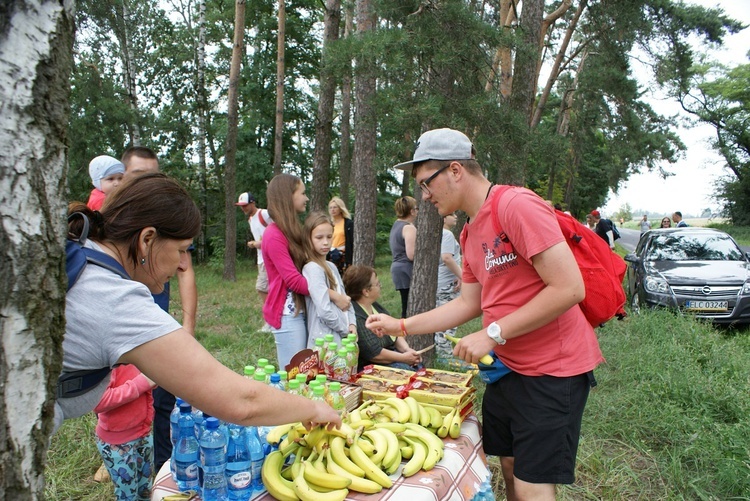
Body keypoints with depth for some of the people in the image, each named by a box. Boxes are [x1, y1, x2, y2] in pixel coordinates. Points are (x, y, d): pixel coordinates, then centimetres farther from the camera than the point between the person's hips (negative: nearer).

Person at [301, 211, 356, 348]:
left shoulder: (331, 267, 11)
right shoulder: (313, 269, -15)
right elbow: (324, 310, -22)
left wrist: (352, 324, -1)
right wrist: (345, 330, -10)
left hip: (341, 337, 8)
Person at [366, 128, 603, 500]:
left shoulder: (517, 205, -20)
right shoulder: (470, 233, 9)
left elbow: (570, 288, -24)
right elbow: (469, 303, 13)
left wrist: (492, 334, -22)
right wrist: (401, 326, 10)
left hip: (553, 369, -9)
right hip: (508, 366, 9)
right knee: (510, 469, 19)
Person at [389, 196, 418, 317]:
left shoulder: (396, 225, 16)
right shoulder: (409, 228, -13)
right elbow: (411, 255, -19)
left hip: (397, 267, 10)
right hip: (407, 270, -10)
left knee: (406, 307, 11)